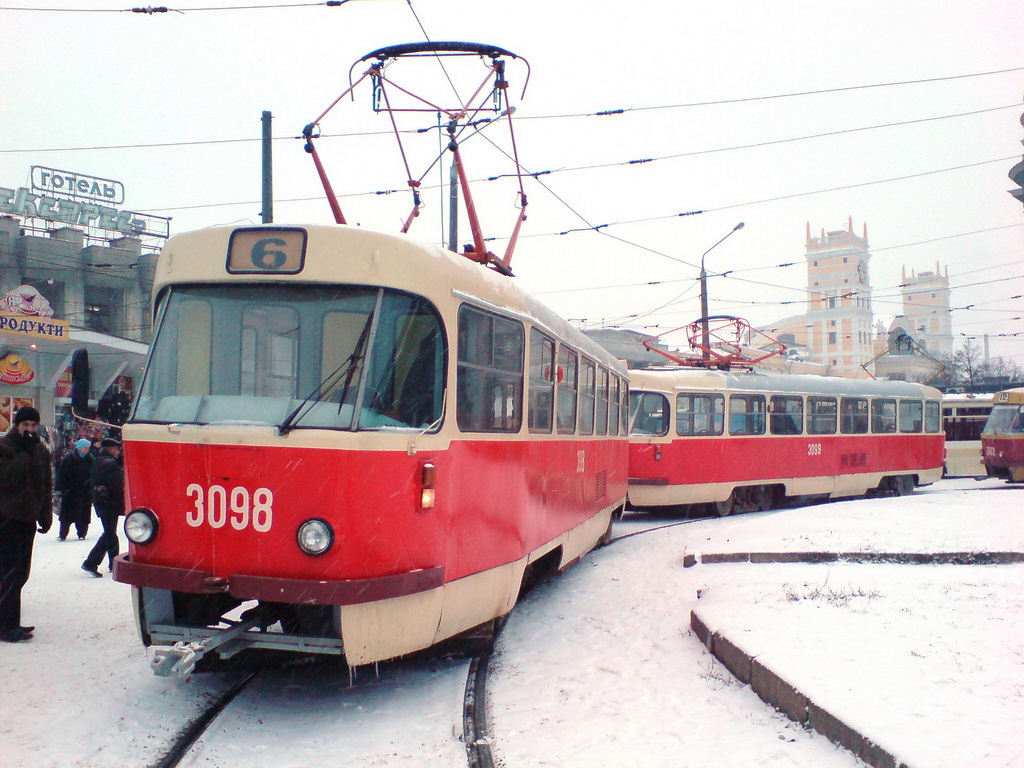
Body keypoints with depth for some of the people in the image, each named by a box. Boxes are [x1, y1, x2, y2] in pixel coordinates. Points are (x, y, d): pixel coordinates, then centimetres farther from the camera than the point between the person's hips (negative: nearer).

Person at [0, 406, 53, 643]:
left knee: (20, 572, 10)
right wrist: (25, 454, -19)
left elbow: (46, 485, 17)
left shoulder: (41, 450, 13)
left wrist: (46, 515, 13)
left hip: (28, 518, 7)